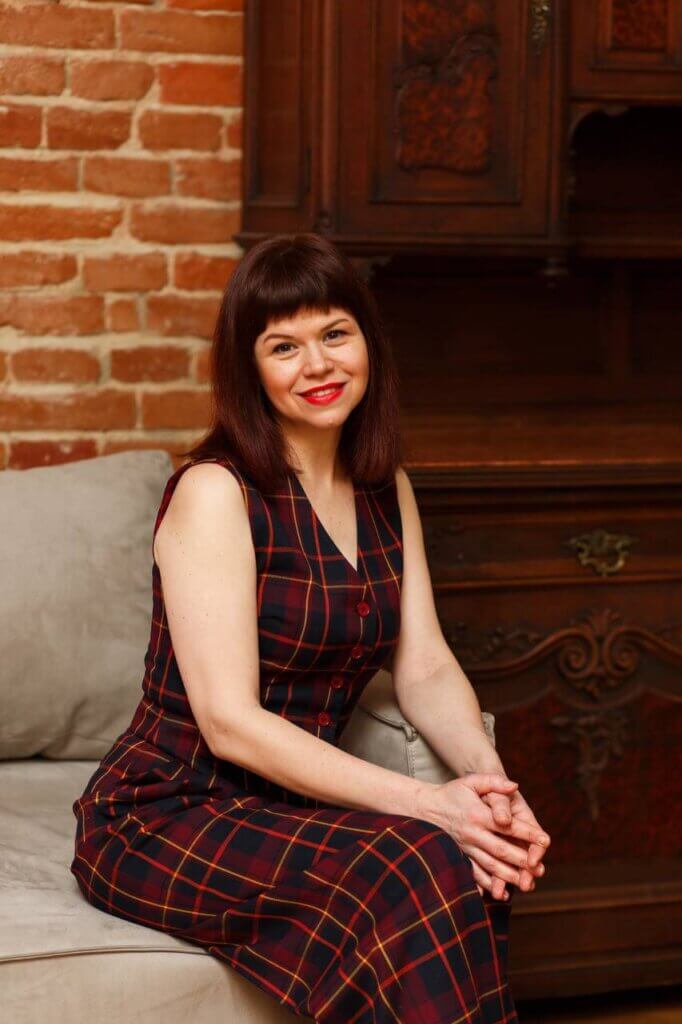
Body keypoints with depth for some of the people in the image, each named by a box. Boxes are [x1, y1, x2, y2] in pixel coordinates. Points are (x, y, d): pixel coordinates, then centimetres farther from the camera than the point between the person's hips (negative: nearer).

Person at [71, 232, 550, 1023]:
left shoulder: (387, 491, 10)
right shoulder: (215, 492, -13)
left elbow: (425, 669, 3)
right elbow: (231, 721, -20)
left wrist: (489, 779, -18)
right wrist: (427, 804, -26)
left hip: (285, 805, 6)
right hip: (162, 820, -6)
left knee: (481, 868, -25)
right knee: (418, 866, -31)